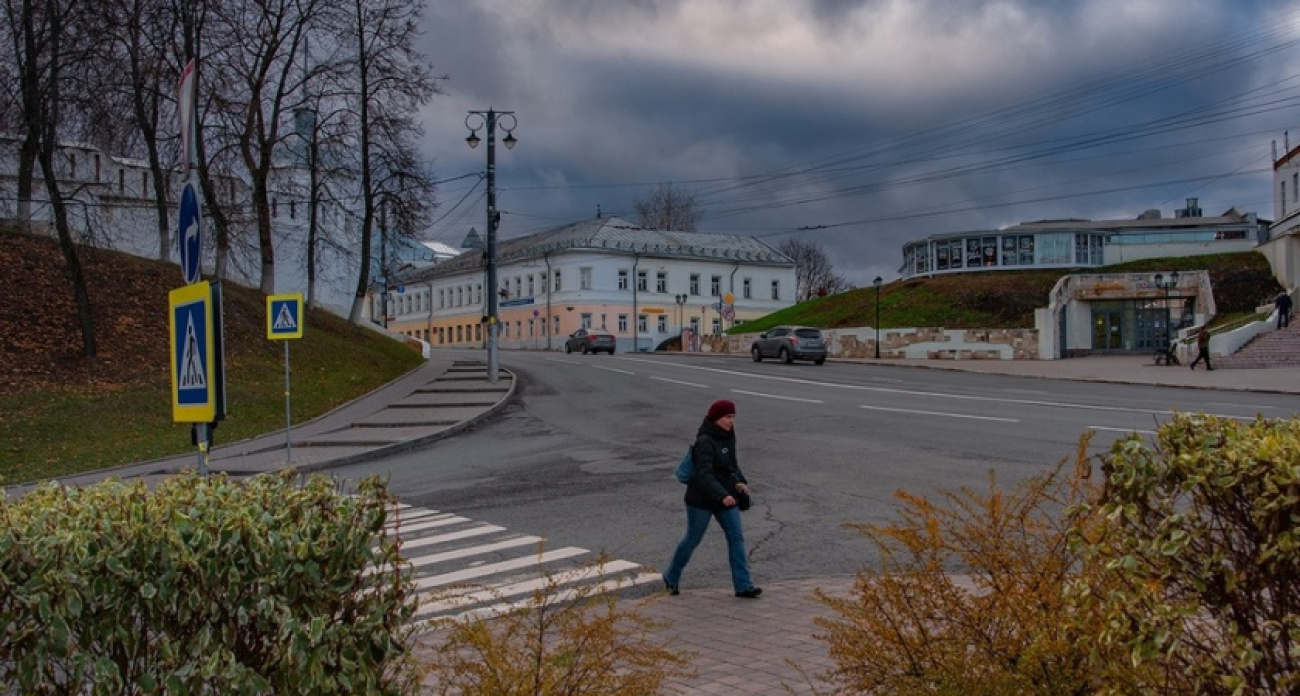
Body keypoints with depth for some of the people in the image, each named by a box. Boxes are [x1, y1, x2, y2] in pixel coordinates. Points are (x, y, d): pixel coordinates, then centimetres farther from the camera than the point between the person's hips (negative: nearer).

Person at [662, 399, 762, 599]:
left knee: (736, 537, -1)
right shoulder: (705, 442, -21)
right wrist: (722, 496, -40)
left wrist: (740, 481, -2)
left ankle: (743, 585, 2)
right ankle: (671, 577, 28)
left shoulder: (728, 436, 5)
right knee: (693, 539, 7)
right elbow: (704, 475, -29)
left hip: (726, 497, 7)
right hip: (702, 499, -7)